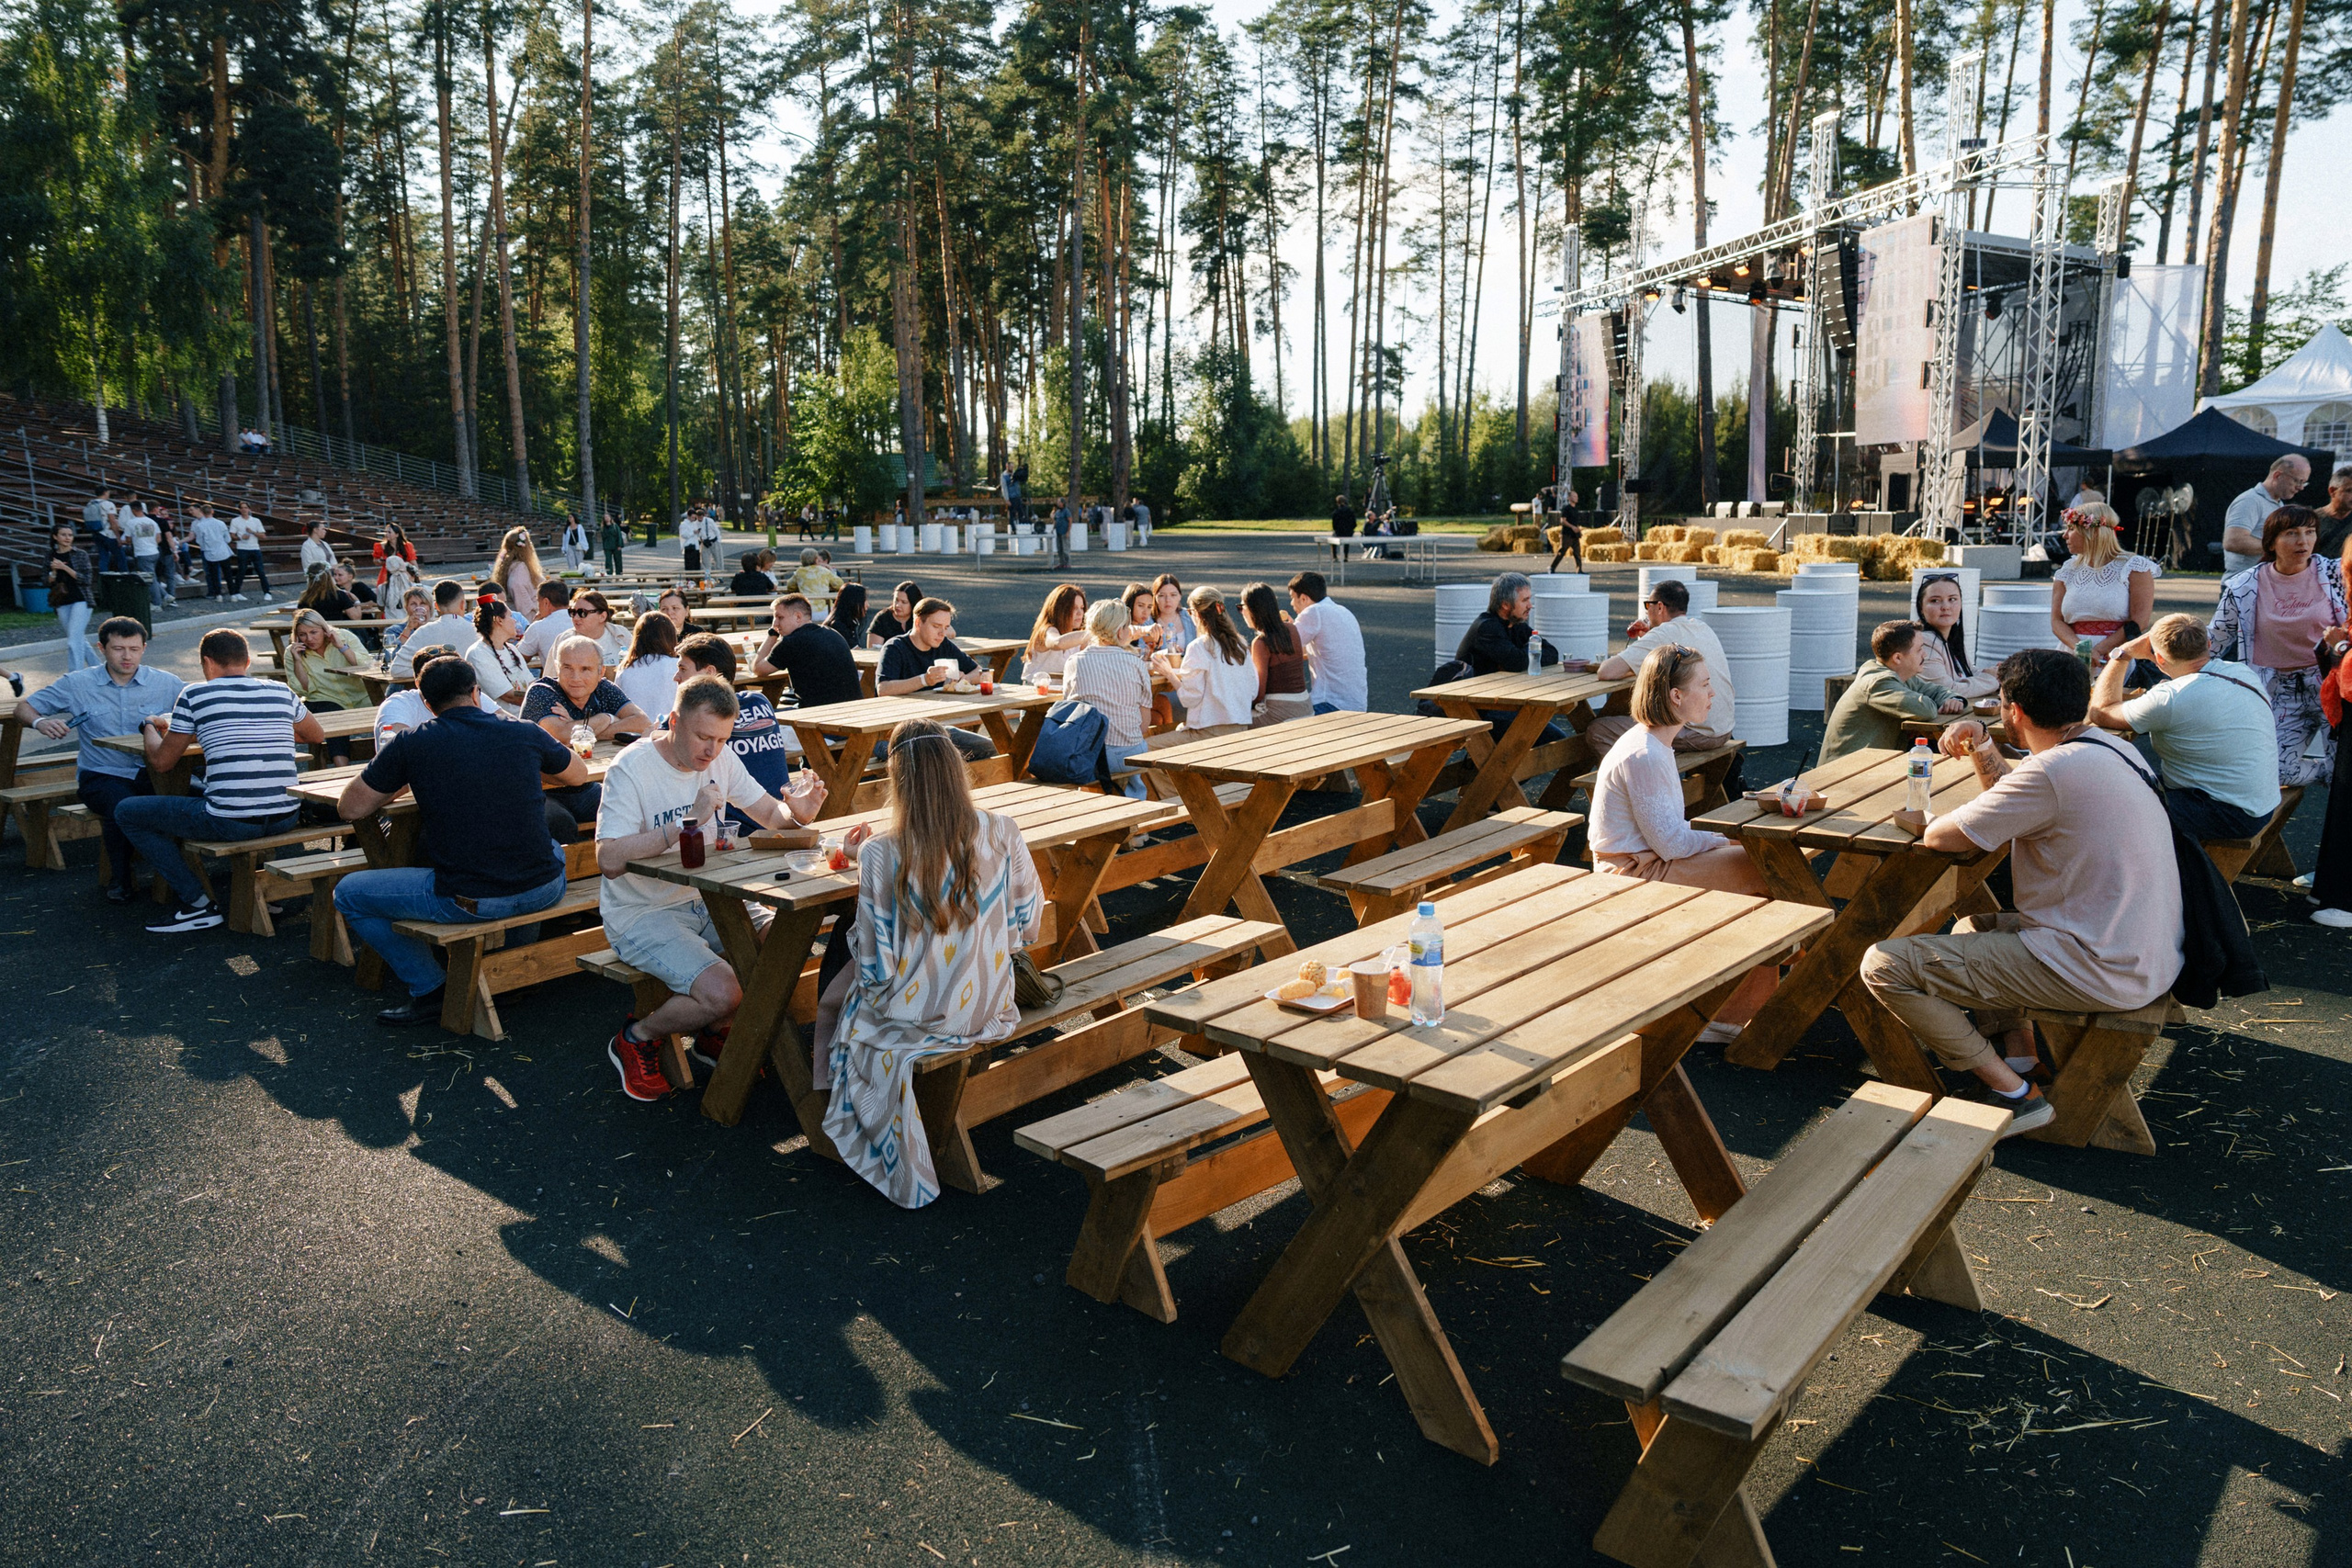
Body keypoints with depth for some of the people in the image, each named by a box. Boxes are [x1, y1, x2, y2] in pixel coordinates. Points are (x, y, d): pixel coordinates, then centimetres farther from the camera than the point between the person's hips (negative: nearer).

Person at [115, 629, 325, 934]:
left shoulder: (195, 694, -1)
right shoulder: (281, 692, 9)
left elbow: (161, 763, 7)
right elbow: (318, 737, 27)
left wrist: (150, 728, 27)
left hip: (230, 822, -6)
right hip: (285, 818, 6)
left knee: (127, 813, 15)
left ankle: (199, 904, 10)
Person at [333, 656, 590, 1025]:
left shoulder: (410, 744, -3)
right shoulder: (526, 735, 3)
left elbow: (349, 809, 7)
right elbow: (580, 774, 23)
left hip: (466, 902, -3)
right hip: (543, 890, 3)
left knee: (348, 893, 18)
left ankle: (431, 990, 16)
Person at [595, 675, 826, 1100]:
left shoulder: (720, 758, 1)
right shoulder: (630, 769, -19)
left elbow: (771, 814, 10)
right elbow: (609, 861, -30)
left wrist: (797, 810, -15)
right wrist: (688, 823, -36)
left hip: (705, 899, 7)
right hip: (641, 915, -7)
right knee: (723, 993, -26)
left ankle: (716, 1032, 12)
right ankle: (636, 1040, 5)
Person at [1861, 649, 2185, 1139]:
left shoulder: (2056, 770, -22)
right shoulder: (2107, 746, 8)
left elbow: (1942, 837, -16)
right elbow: (2017, 794, 25)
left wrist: (1929, 822, 6)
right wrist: (1980, 746, 9)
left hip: (2098, 975, -10)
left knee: (1883, 965, -12)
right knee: (1976, 923, 33)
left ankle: (2014, 1094, -7)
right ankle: (2017, 1047, 19)